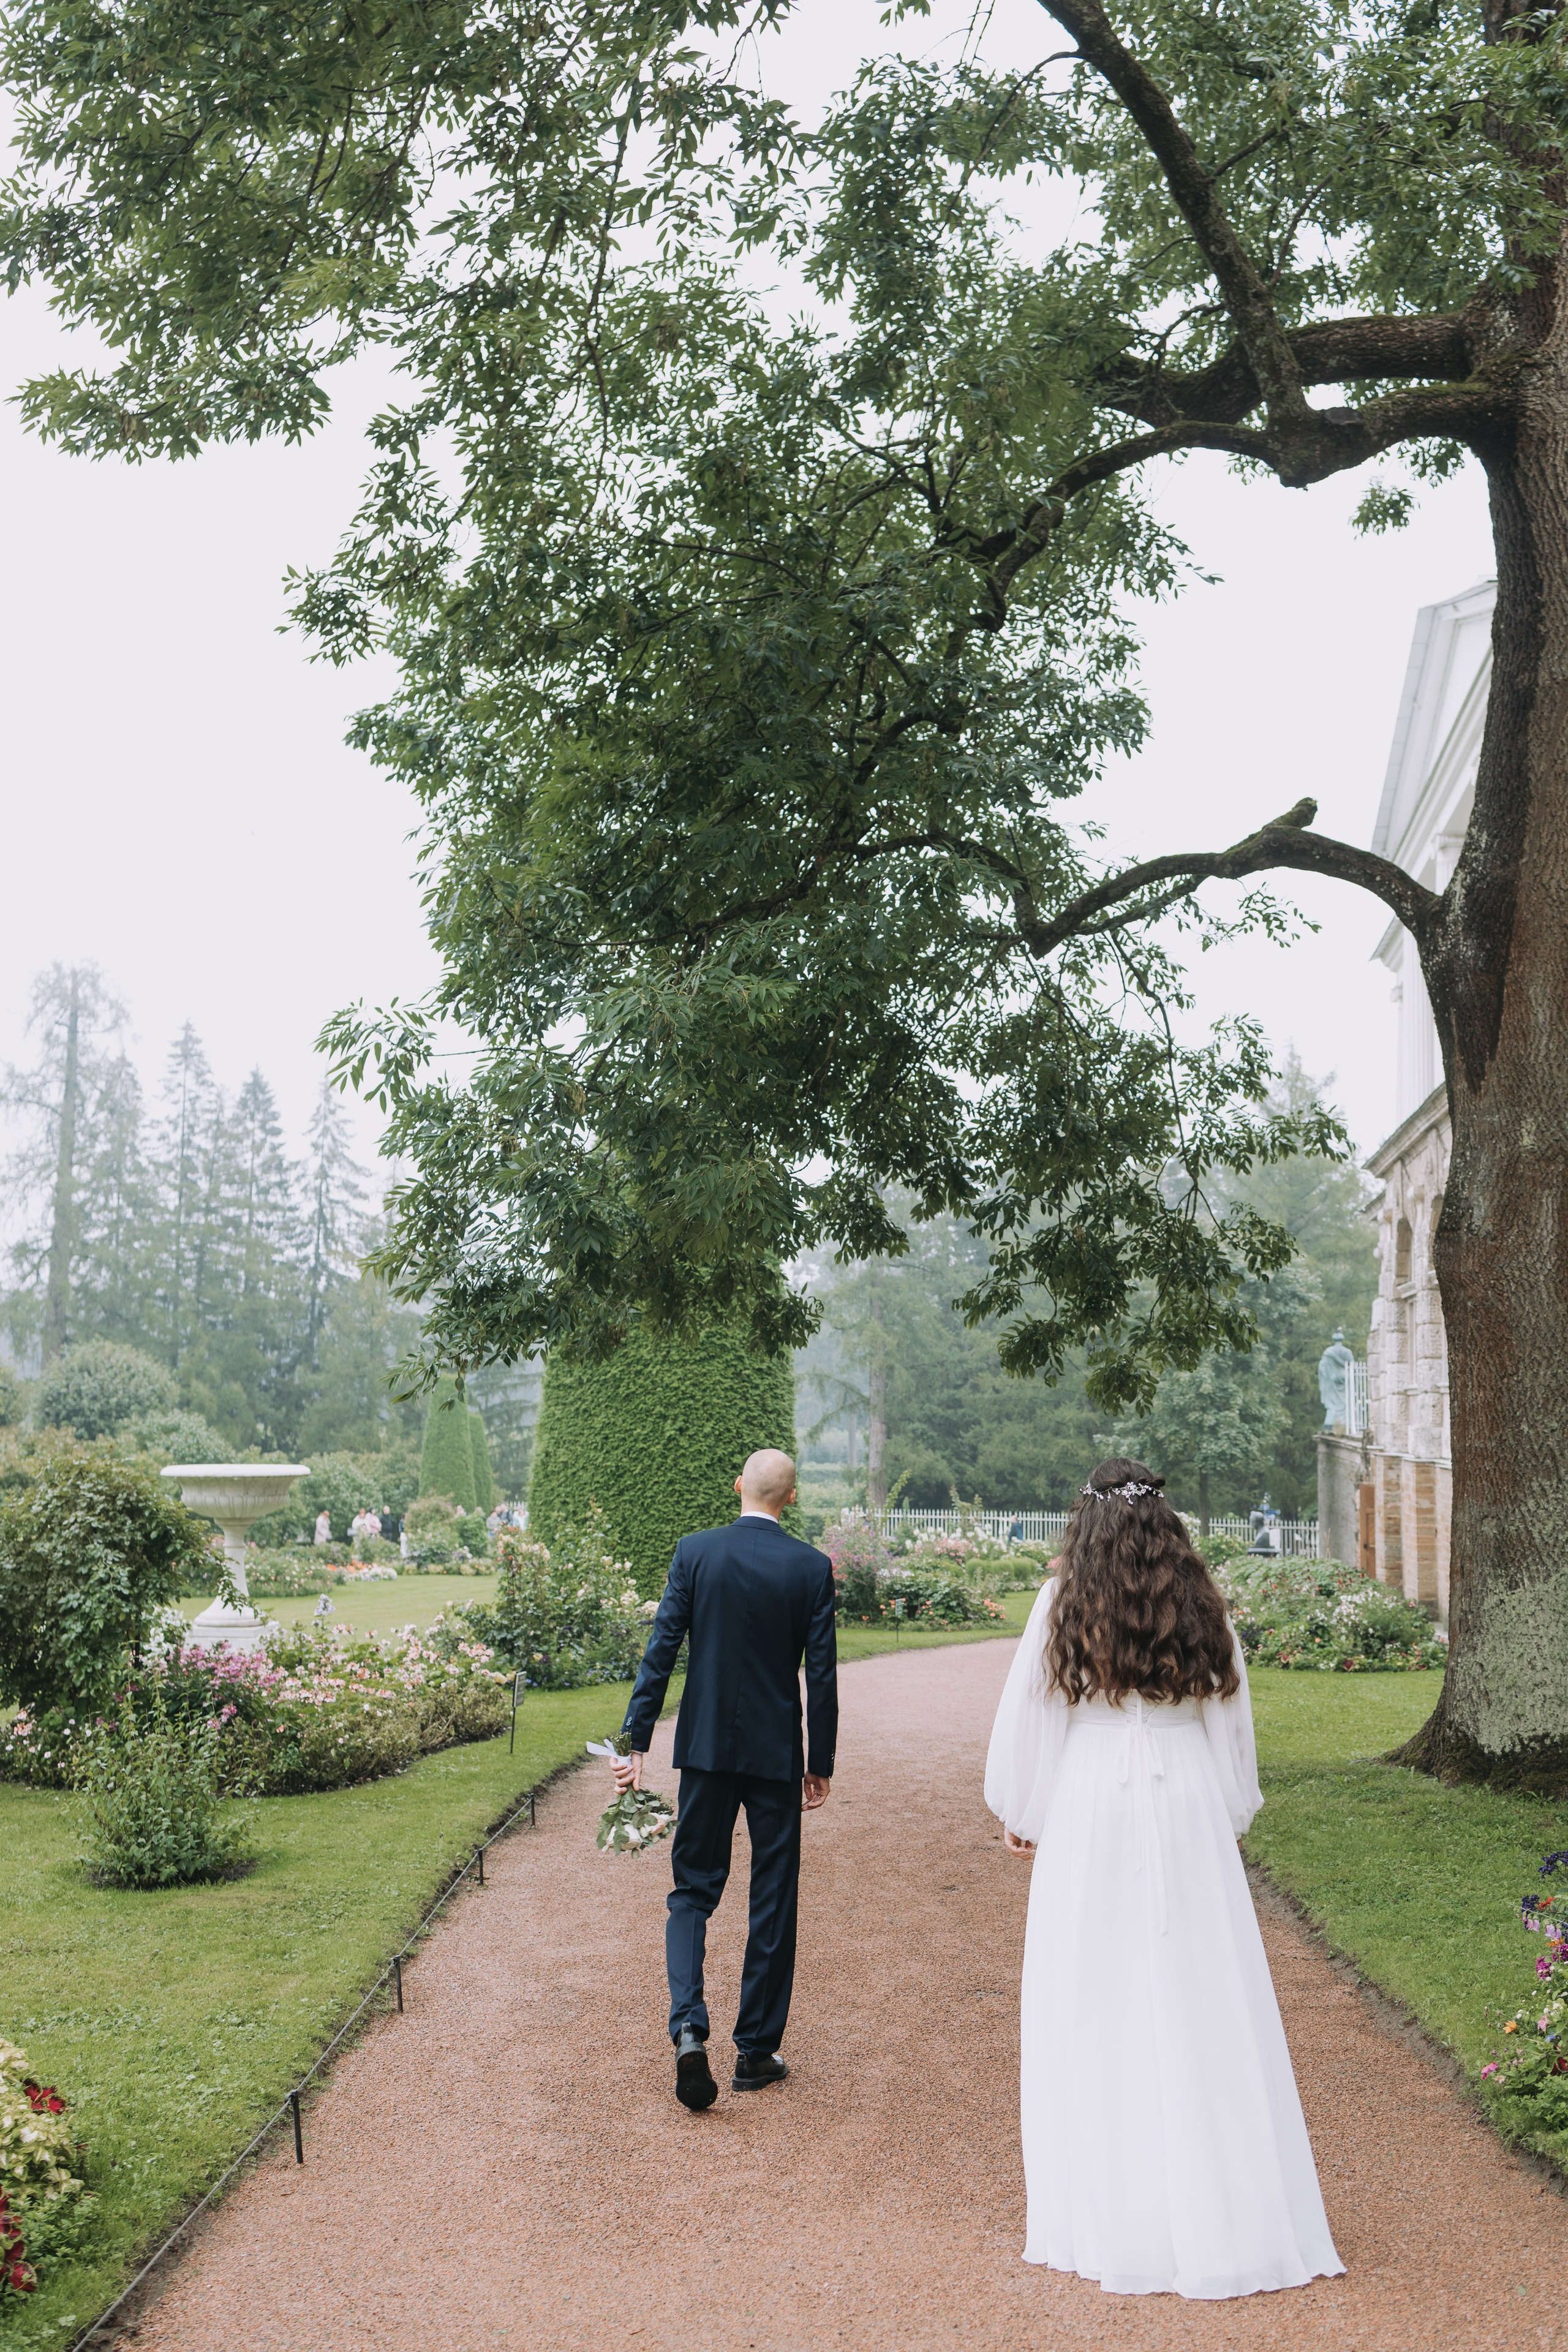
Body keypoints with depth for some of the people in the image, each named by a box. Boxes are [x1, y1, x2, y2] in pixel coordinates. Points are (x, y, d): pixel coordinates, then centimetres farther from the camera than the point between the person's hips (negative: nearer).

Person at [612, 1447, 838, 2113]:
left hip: (707, 1749, 1)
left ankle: (689, 2027, -8)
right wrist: (821, 1763, 6)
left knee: (693, 1890, 12)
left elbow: (660, 1650, -7)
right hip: (778, 1753, 0)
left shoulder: (695, 1552, -5)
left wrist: (635, 1741, -2)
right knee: (773, 1903, 11)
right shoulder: (812, 1567, -6)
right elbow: (822, 1674, -3)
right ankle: (755, 2051, 17)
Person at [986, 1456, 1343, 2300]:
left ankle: (1100, 2219, 11)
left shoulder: (1062, 1607, -6)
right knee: (1198, 2009, 8)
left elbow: (1025, 1721, -1)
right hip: (1188, 1820, 2)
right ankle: (1219, 2211, 14)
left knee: (1092, 2015, 6)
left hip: (1088, 1820, -2)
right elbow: (1233, 1729, 9)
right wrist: (1229, 1819, 22)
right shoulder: (1203, 1610, 1)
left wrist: (1018, 1816, 13)